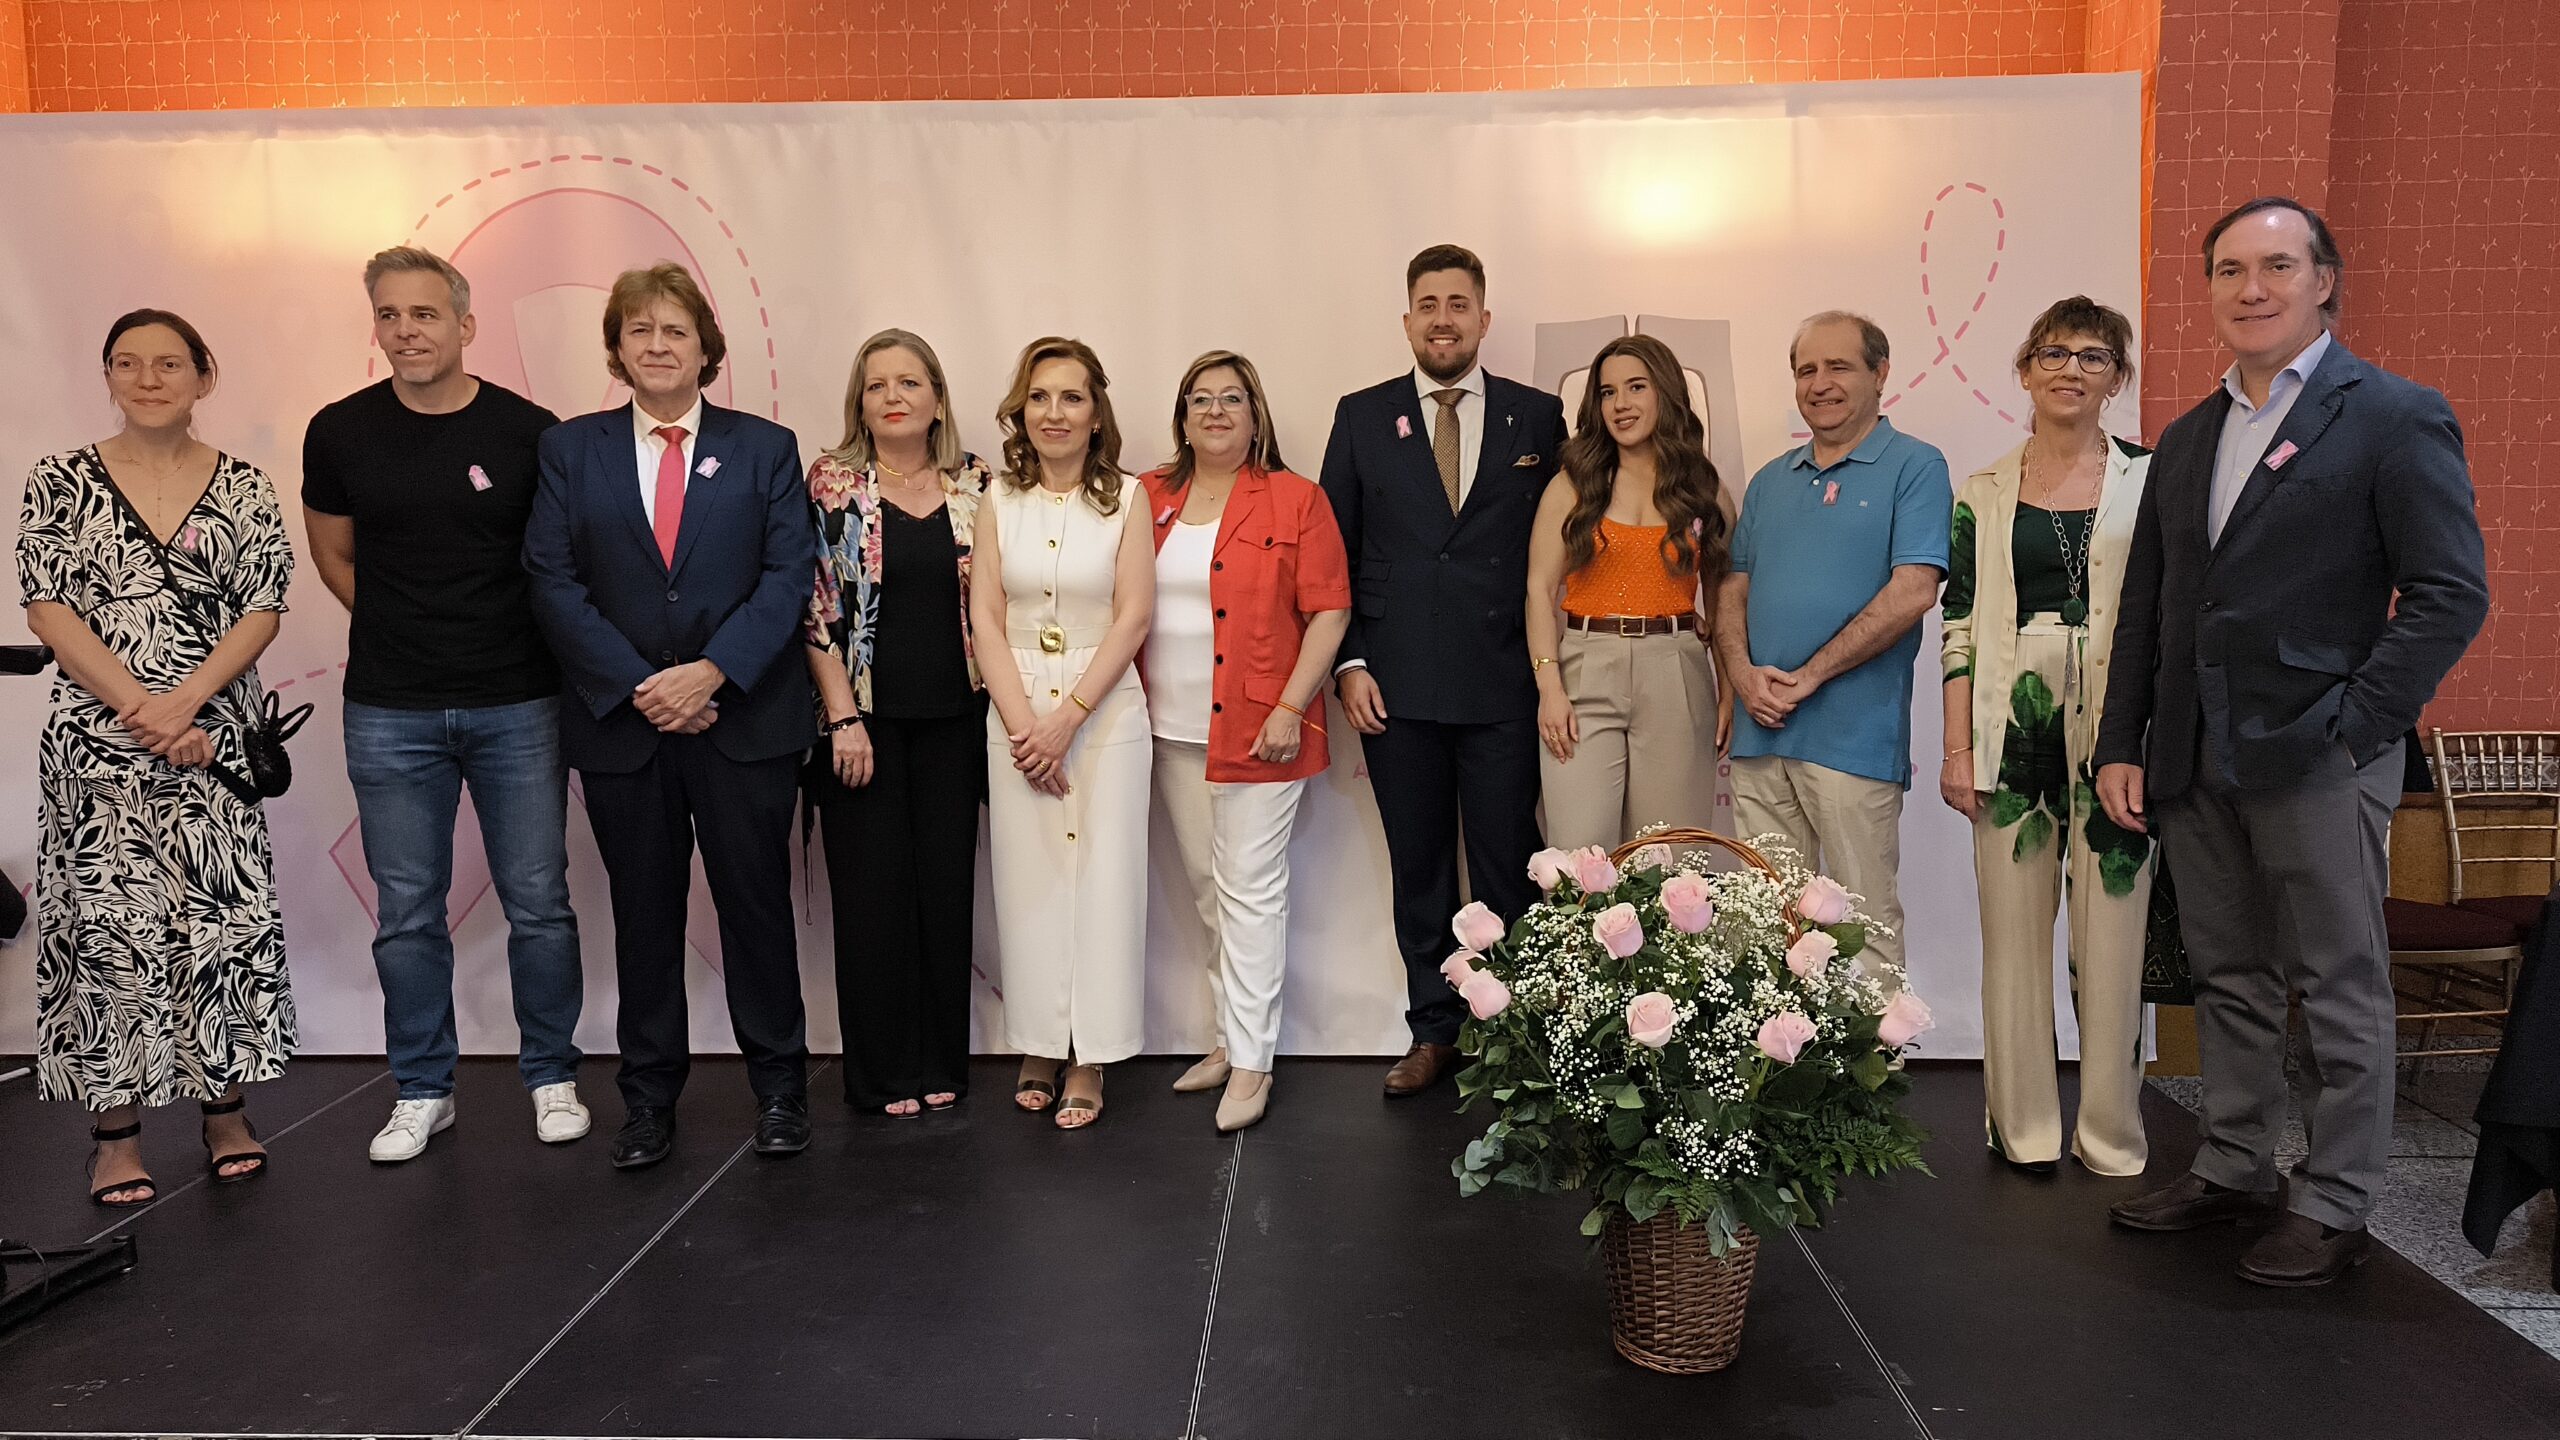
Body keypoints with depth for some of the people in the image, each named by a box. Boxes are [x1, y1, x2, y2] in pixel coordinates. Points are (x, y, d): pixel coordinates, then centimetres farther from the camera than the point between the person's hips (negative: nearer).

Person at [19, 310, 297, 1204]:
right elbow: (47, 608, -2)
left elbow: (263, 609, -1)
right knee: (106, 921, 1)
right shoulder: (62, 483, 4)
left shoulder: (242, 487, 6)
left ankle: (226, 1108, 17)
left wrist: (185, 701, -13)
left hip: (214, 736, 1)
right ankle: (116, 1131, 12)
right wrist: (137, 708, -12)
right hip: (96, 741, 0)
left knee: (224, 914, 1)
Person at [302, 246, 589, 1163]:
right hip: (389, 711, 2)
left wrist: (503, 640, 5)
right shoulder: (340, 434, 1)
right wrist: (406, 631, 12)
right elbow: (333, 556, 15)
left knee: (538, 904, 5)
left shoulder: (530, 432, -5)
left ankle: (552, 1077, 21)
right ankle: (422, 1090, 24)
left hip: (518, 705, -1)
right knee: (407, 914, 9)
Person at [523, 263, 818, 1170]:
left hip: (744, 719, -1)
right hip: (620, 721, 1)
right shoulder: (570, 450, 8)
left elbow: (789, 576, -3)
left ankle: (778, 1085, 17)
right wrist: (638, 685, -11)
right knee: (643, 914, 10)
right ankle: (649, 1096, 22)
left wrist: (712, 671, -14)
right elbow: (554, 584, 0)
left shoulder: (765, 448, 6)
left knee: (756, 902, 4)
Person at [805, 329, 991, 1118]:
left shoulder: (974, 484, 5)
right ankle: (881, 1073, 15)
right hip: (865, 720, -2)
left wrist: (1000, 710, 5)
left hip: (953, 720, 2)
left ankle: (942, 1064, 19)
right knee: (872, 891, 2)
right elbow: (815, 607, -5)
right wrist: (844, 718, -11)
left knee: (948, 885, 6)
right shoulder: (833, 483, -2)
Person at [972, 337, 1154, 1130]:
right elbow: (985, 618, 2)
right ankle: (1038, 1046, 20)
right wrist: (1023, 721, -9)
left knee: (1101, 878, 0)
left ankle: (1090, 1058, 11)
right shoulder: (998, 502, 5)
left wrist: (1068, 717, -13)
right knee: (1027, 878, 6)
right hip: (1016, 713, 2)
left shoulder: (1126, 499, -1)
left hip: (1105, 709, -2)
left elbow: (1133, 617, -6)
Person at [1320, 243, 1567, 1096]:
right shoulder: (1362, 417, 7)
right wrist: (1349, 662, -3)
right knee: (1418, 869, 10)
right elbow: (1336, 551, 6)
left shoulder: (1537, 417, 6)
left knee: (1509, 868, 4)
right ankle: (1433, 1032, 23)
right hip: (1396, 687, 1)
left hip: (1502, 687, -1)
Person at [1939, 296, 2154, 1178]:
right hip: (2014, 728, 1)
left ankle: (2112, 1136, 15)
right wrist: (1958, 746, 0)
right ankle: (2025, 1127, 18)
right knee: (2013, 929, 4)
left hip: (2116, 730, -1)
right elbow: (1961, 625, 7)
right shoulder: (1983, 494, 10)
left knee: (2112, 930, 0)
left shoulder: (2149, 482, 6)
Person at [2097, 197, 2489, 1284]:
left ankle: (2335, 1206, 16)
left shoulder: (2396, 418, -3)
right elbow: (2145, 605, 15)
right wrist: (2122, 745, 8)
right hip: (2195, 763, 6)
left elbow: (2450, 594, -9)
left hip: (2316, 758, -6)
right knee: (2229, 980, 15)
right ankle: (2233, 1171, 27)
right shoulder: (2187, 439, 15)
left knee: (2340, 990, 5)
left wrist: (2349, 728, -16)